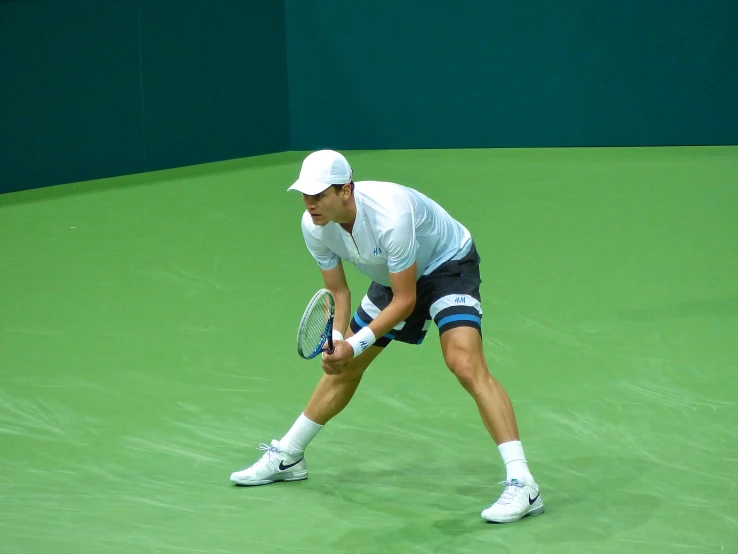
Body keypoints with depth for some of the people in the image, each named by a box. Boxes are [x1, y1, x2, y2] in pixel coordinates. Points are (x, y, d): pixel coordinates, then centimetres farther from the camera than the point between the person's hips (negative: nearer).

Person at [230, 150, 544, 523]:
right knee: (342, 367, 14)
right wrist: (336, 340, -23)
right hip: (394, 277, 7)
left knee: (465, 364, -28)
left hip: (448, 264, -7)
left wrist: (354, 345, -33)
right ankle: (286, 457, 33)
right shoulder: (314, 226, -19)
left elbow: (404, 301, -30)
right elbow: (338, 291, -6)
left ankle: (522, 485, -31)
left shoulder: (390, 215, -39)